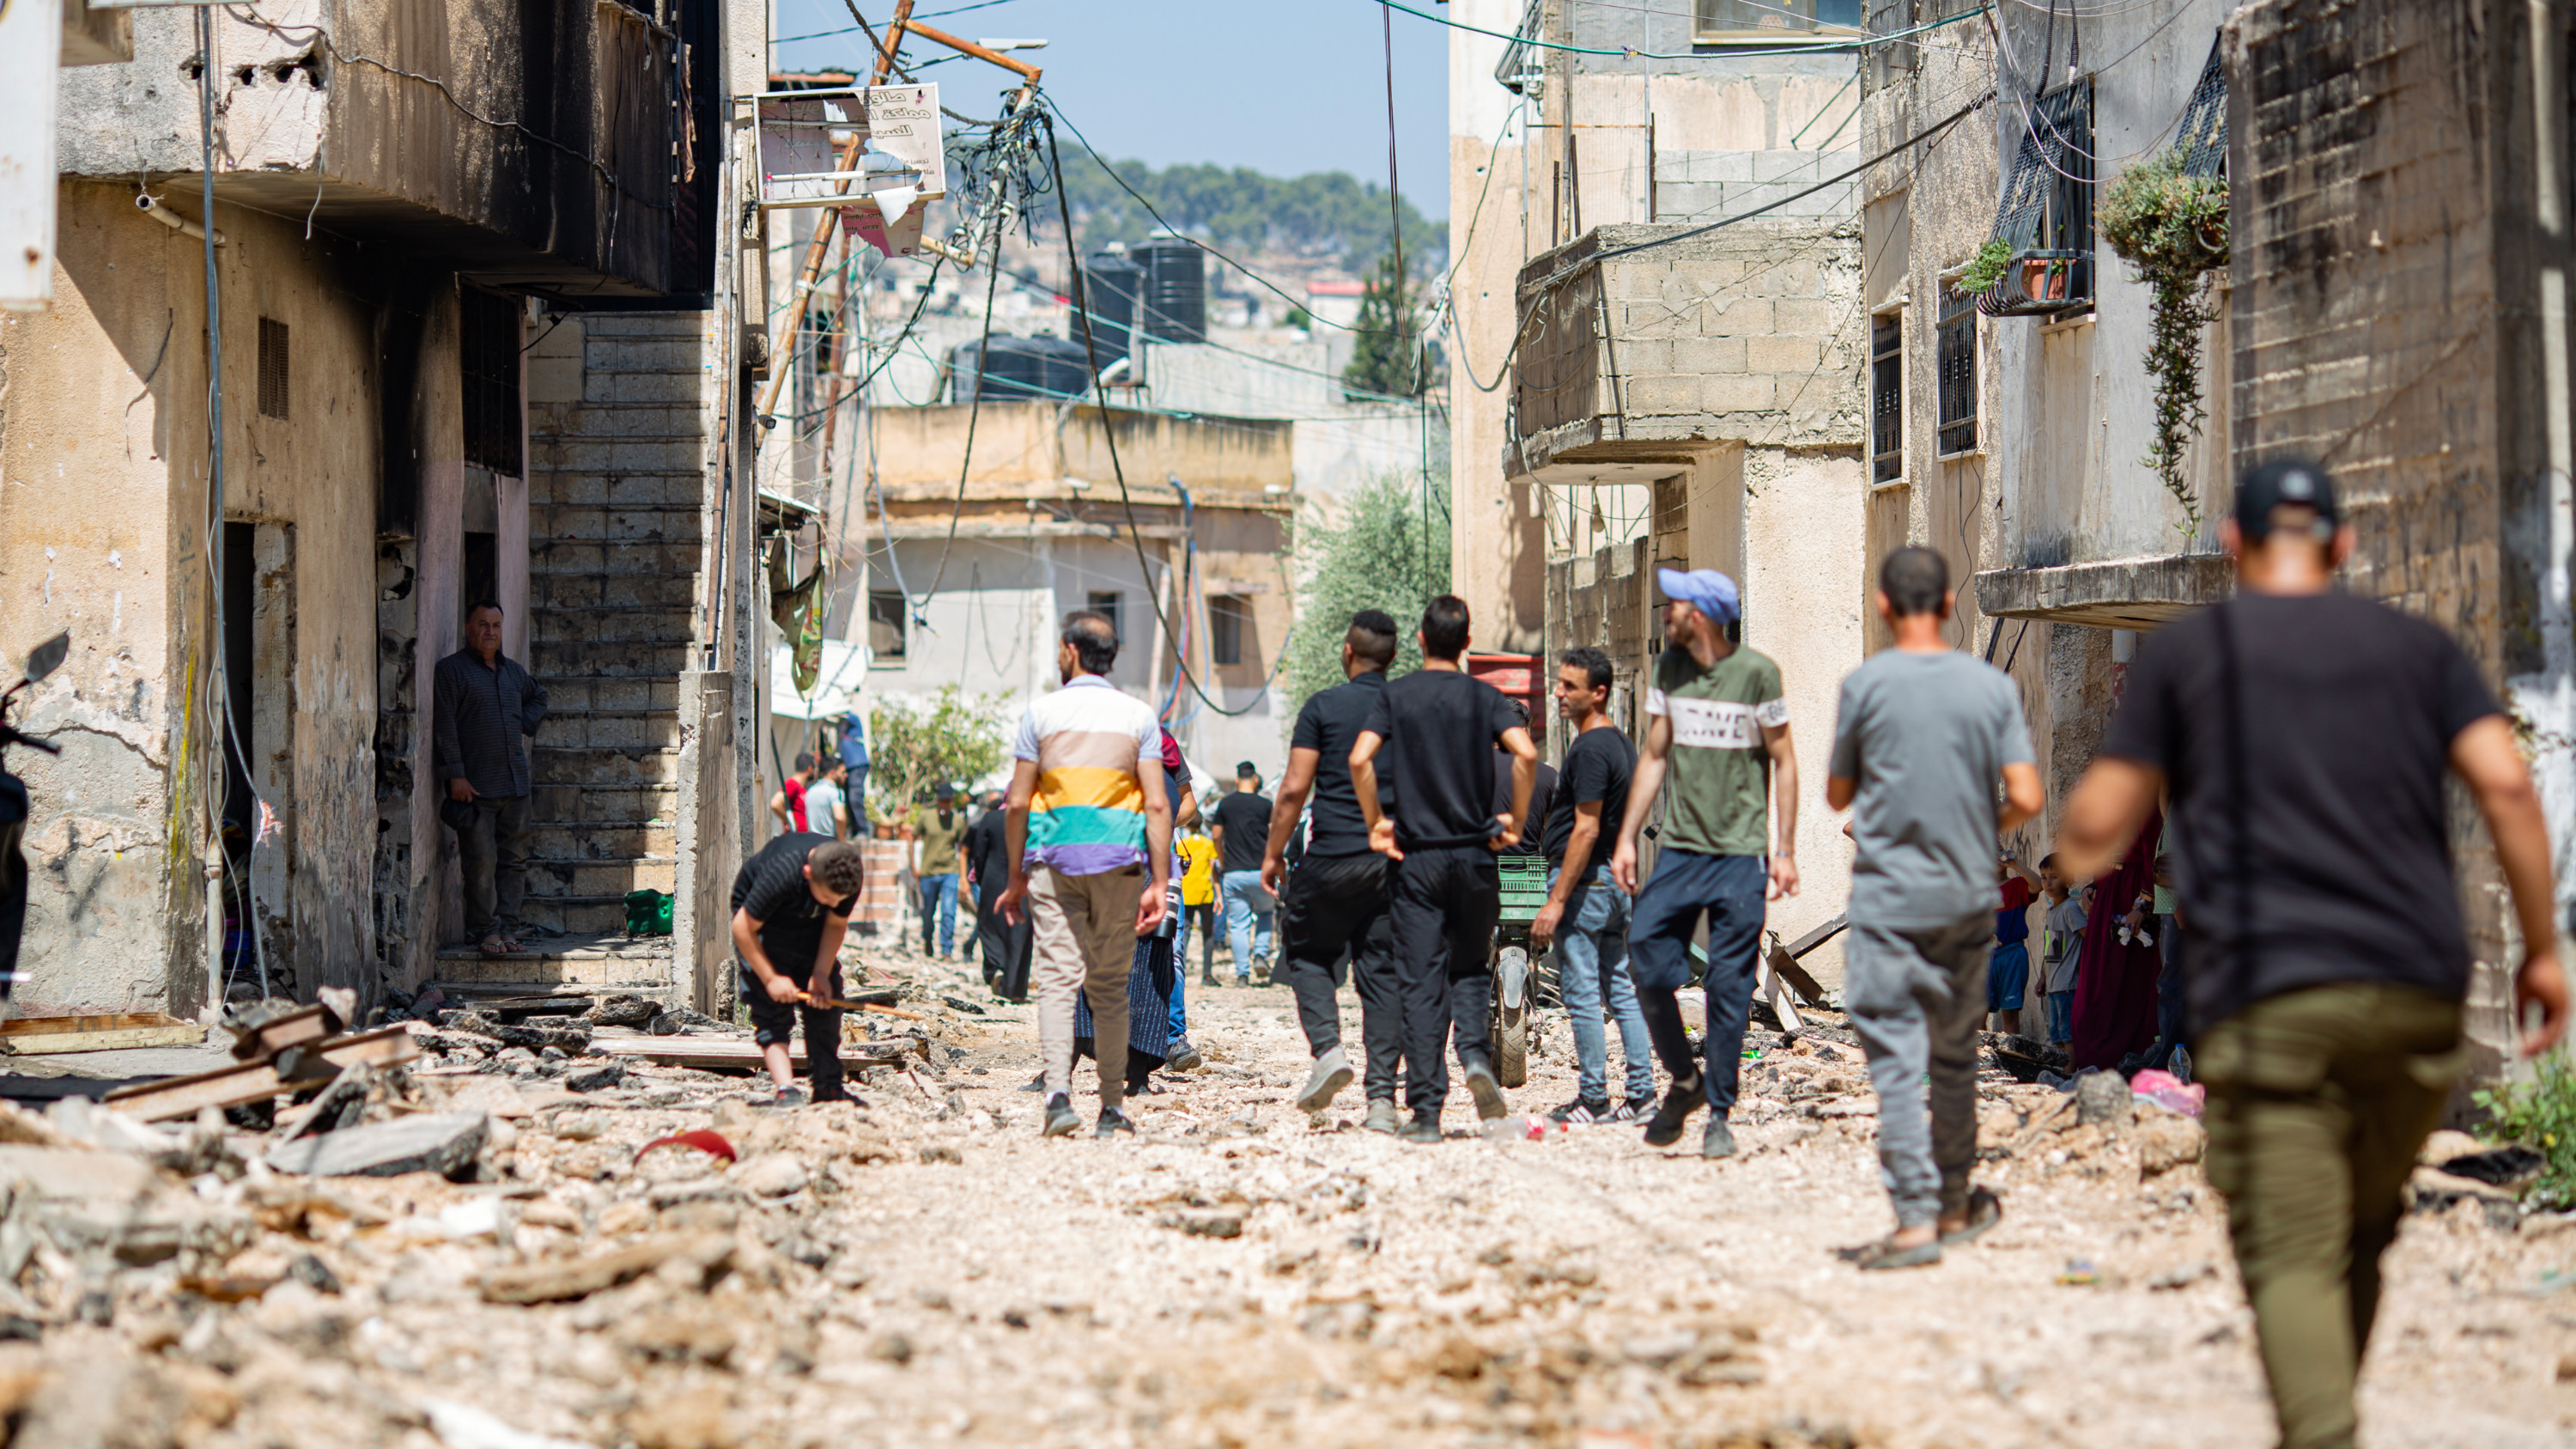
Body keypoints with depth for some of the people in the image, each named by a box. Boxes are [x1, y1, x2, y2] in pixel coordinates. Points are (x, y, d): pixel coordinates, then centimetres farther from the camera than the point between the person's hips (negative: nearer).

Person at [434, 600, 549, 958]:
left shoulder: (513, 671, 16)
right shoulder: (452, 669, -2)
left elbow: (538, 697, 37)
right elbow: (444, 725, -8)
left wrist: (523, 725, 16)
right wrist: (456, 776, -15)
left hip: (515, 781, 6)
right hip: (475, 786, -6)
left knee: (513, 860, 5)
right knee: (481, 862, -7)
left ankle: (507, 928, 10)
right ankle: (486, 930, 0)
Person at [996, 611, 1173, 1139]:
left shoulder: (1042, 713, 3)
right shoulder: (1139, 716, 5)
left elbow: (1018, 803, 1)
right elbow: (1157, 804, -2)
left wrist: (1016, 879, 9)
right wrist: (1159, 885, -1)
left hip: (1054, 858, -1)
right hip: (1118, 858, 1)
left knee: (1057, 977, -4)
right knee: (1111, 985, 9)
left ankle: (1058, 1093, -22)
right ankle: (1111, 1107, 9)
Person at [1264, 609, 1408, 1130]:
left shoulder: (1323, 707, -4)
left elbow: (1295, 789, -7)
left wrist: (1273, 853, 3)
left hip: (1334, 855, -3)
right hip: (1397, 861, 3)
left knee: (1307, 951, 16)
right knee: (1383, 971, 5)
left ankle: (1327, 1049, -5)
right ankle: (1382, 1094, -2)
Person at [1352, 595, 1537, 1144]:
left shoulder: (1395, 696, 2)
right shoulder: (1484, 697, 2)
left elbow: (1360, 759, -11)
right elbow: (1526, 753, -13)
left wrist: (1375, 824, -1)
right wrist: (1515, 820, -2)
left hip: (1416, 856, -1)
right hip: (1474, 853, 1)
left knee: (1420, 983, 1)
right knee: (1471, 967, 17)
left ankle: (1425, 1111, -4)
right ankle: (1475, 1055, -11)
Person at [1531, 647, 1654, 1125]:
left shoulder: (1590, 749, -16)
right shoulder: (1620, 744, 14)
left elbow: (1585, 829, -20)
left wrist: (1557, 901, -20)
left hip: (1583, 881, -10)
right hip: (1615, 880, 10)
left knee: (1582, 993, -5)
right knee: (1621, 988, 11)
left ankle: (1593, 1099, -2)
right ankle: (1641, 1091, 11)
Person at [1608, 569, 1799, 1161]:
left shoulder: (1756, 673, -6)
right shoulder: (1669, 669, 9)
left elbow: (1783, 762, -1)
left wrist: (1785, 851, -5)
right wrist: (1626, 838, 11)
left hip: (1741, 852, -4)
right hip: (1679, 847, 4)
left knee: (1729, 985, -2)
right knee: (1648, 961, -7)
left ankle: (1719, 1113, 8)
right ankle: (1684, 1080, 16)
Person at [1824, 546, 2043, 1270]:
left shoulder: (1866, 685, -6)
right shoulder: (1991, 685, 0)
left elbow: (1838, 795, 4)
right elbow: (2026, 799, -6)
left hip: (1888, 902, -4)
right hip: (1968, 898, 4)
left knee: (1896, 1060, -6)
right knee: (1955, 1054, 16)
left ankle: (1915, 1218, -12)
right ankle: (1954, 1203, 25)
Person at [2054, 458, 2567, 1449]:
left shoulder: (2185, 652, 8)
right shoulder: (2418, 647, 14)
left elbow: (2093, 835, 6)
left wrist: (2075, 839, 29)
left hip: (2266, 1001, -3)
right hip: (2415, 994, 3)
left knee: (2292, 1259, -10)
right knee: (2359, 1242, 19)